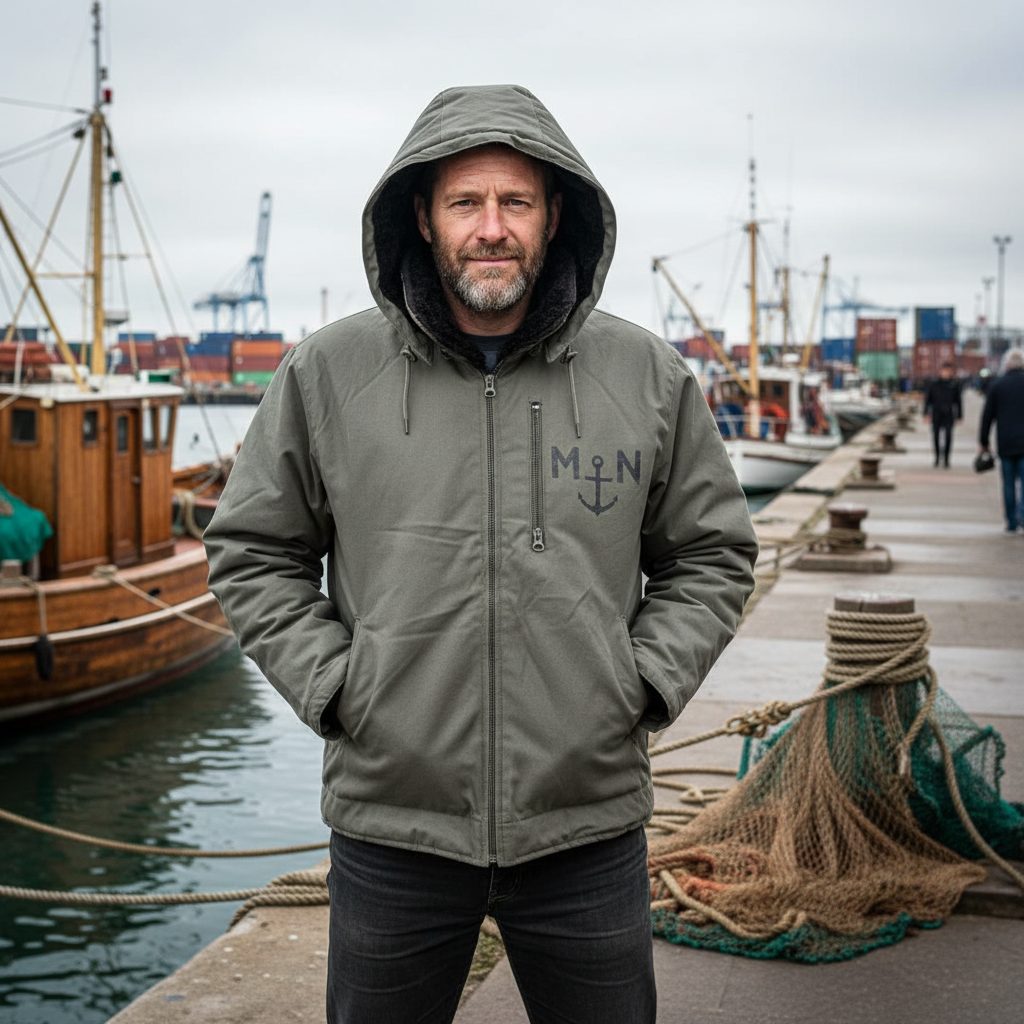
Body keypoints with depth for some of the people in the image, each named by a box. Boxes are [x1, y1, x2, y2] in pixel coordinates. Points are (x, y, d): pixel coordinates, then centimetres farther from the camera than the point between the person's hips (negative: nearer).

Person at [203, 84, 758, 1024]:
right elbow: (252, 552, 7)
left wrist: (643, 683, -2)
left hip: (589, 825, 1)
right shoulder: (327, 373, -1)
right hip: (390, 823, 0)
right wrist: (332, 684, -3)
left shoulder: (649, 375, 1)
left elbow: (713, 554, 10)